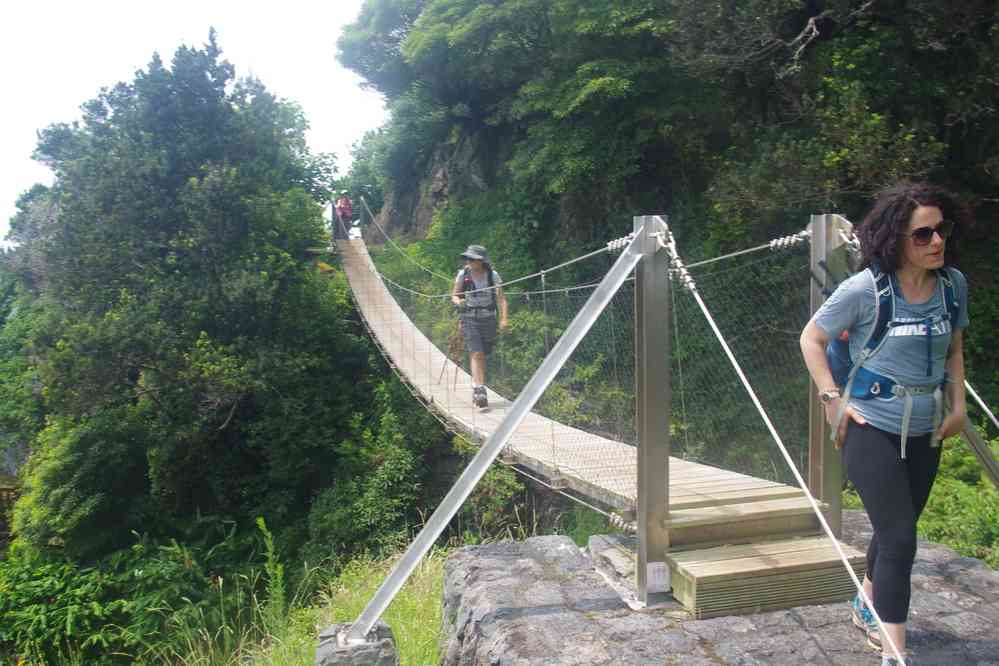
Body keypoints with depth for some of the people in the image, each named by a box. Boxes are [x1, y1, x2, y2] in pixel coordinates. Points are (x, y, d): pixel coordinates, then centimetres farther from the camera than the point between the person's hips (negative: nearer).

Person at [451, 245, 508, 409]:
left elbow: (501, 298, -5)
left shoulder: (493, 275, -4)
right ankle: (480, 392, -20)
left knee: (482, 356, 10)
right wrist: (458, 301, -20)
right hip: (470, 319, -1)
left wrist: (503, 318, -17)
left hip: (488, 319, 2)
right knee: (476, 354, -16)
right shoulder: (463, 274, -5)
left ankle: (476, 390, 28)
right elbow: (454, 296, 3)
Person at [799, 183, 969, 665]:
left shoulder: (953, 285, 0)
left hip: (925, 434, 6)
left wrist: (957, 405, 6)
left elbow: (954, 350, 16)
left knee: (896, 531, 21)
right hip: (872, 430, -6)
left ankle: (867, 606, 45)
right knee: (900, 541, -8)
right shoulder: (864, 289, -16)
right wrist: (832, 398, -12)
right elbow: (811, 339, -5)